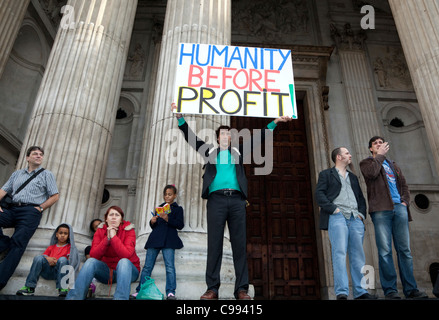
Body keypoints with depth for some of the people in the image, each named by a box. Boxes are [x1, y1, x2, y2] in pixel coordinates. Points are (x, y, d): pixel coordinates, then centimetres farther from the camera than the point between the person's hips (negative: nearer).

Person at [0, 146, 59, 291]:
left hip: (30, 211, -4)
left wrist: (39, 208, -4)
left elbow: (55, 196, 6)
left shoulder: (46, 174, 14)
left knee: (18, 243, -20)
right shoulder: (17, 174, 26)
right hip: (12, 209, 4)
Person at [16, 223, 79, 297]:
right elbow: (44, 255, 15)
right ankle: (29, 287, -24)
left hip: (60, 270, -3)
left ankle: (63, 288, -40)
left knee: (62, 259, -34)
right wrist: (47, 258, -7)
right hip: (48, 270, 3)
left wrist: (56, 262, -10)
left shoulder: (69, 247, 17)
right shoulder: (51, 247, 28)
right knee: (38, 257, -21)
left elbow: (70, 260, 2)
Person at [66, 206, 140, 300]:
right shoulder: (100, 231, -1)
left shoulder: (128, 229, -11)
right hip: (107, 271, 3)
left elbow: (126, 255, -27)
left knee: (123, 261, -35)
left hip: (127, 269, -3)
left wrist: (113, 236, -25)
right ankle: (73, 297, -25)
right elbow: (93, 255, -13)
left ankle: (120, 298, -43)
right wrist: (107, 238, -22)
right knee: (91, 261, -23)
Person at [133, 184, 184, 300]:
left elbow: (180, 225, -3)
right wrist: (152, 222, 2)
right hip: (155, 238, 4)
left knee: (169, 266, -11)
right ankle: (140, 290, 10)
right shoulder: (159, 207, 24)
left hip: (168, 240, -4)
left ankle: (170, 292, -9)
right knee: (147, 266, 4)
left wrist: (167, 219, -16)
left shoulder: (177, 209, 10)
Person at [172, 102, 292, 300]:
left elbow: (258, 138, 21)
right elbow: (191, 137, 14)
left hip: (237, 199, 1)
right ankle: (212, 288, -2)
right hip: (216, 199, -1)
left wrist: (274, 122, 16)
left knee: (239, 243, -2)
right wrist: (180, 117, 5)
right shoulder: (210, 151, 20)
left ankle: (241, 289, 1)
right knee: (214, 243, -5)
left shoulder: (238, 152, 23)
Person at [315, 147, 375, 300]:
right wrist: (333, 209, -12)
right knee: (339, 253, -15)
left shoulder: (353, 177, 30)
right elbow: (319, 195, 0)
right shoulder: (326, 174, 13)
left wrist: (362, 213, 8)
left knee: (358, 255, 1)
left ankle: (360, 291, 5)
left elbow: (361, 197, 27)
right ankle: (341, 292, -17)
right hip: (337, 217, -5)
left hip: (355, 219, 5)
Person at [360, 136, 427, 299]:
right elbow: (371, 173, -10)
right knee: (385, 251, -8)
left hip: (399, 208, 5)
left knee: (405, 249, 2)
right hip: (381, 209, -4)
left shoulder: (393, 165, 29)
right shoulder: (367, 162, 14)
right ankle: (390, 290, -5)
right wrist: (380, 156, 2)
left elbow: (404, 185, 23)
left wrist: (405, 200, 5)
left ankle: (411, 289, 6)